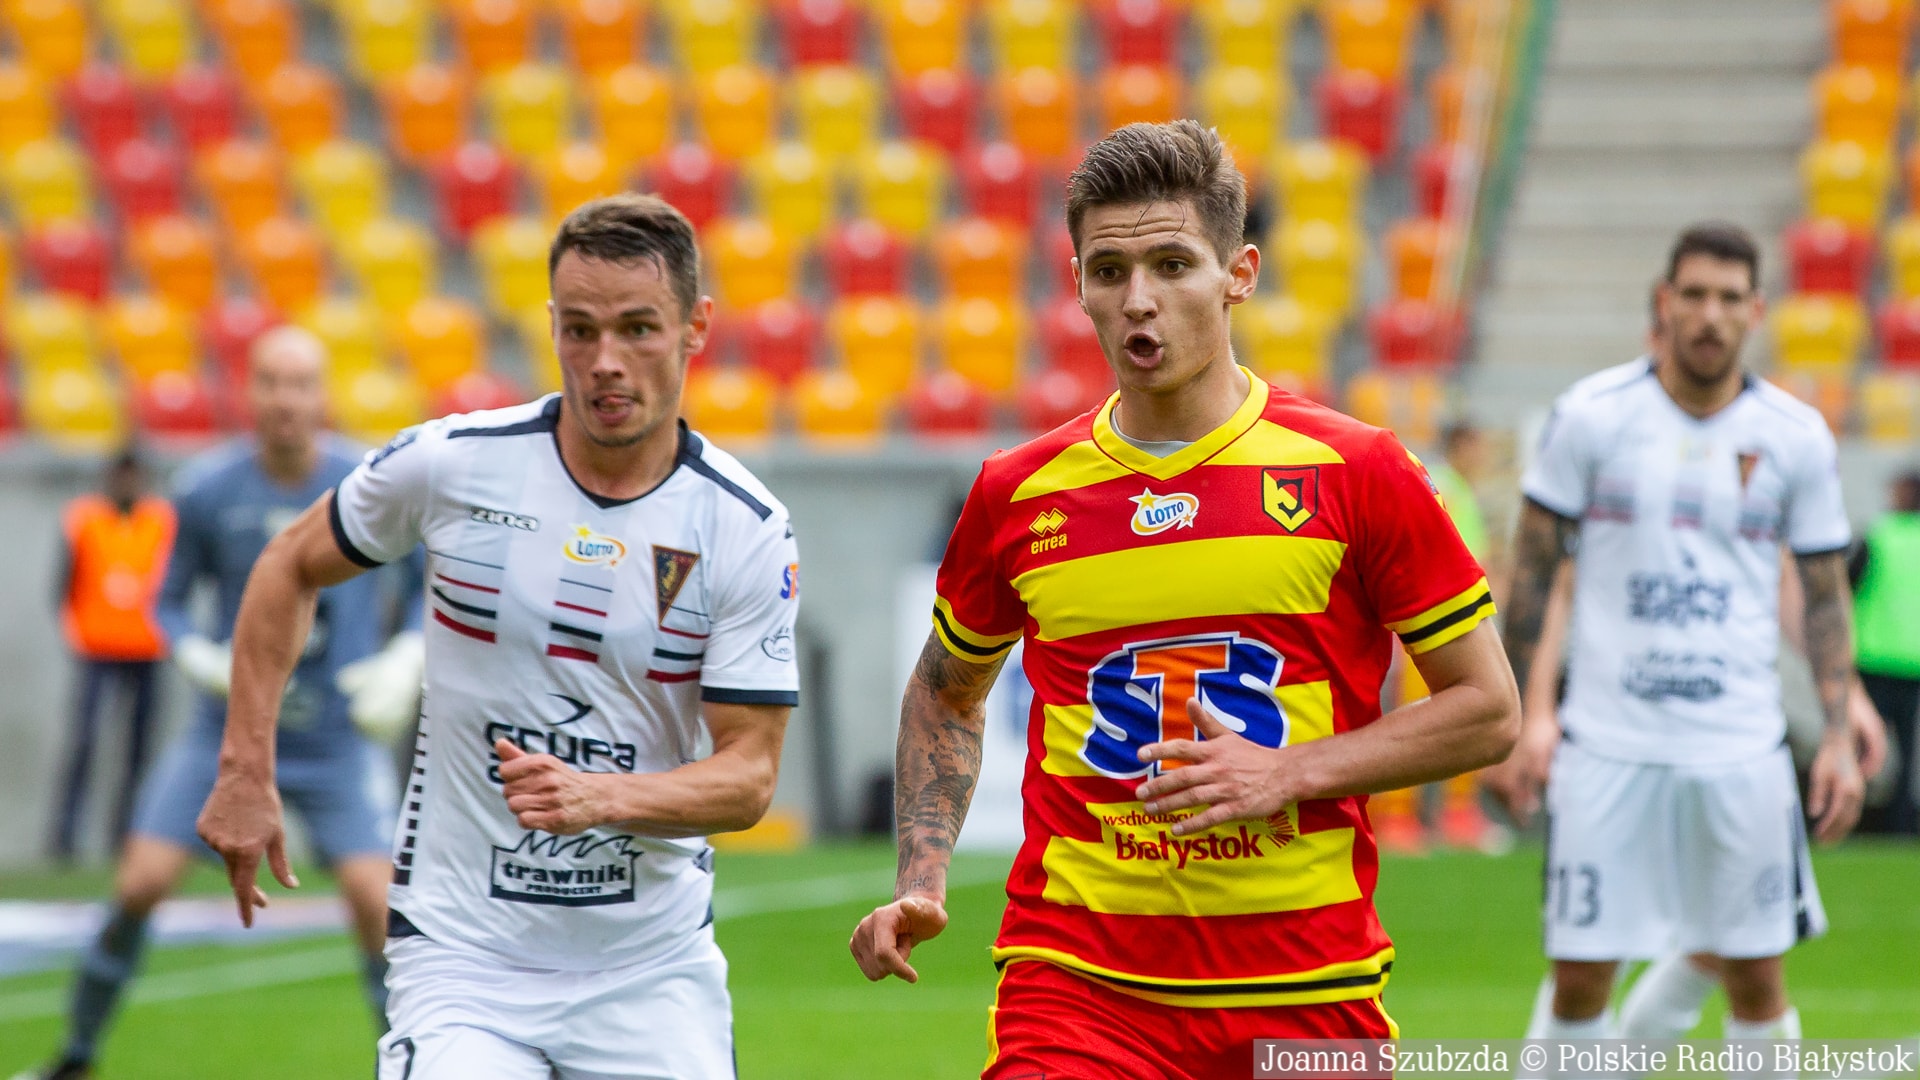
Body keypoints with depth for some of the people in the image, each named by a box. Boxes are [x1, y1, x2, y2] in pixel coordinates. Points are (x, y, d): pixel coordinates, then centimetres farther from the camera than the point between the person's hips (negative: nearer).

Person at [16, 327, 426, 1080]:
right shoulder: (206, 490, -6)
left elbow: (434, 587, 6)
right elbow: (170, 601, 6)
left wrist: (407, 662, -11)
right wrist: (201, 658, -14)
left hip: (336, 742, -1)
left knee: (373, 897, -16)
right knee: (140, 884, -7)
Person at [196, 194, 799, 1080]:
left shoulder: (749, 531, -6)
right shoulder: (451, 463, -6)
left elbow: (748, 774, -7)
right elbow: (290, 569, 11)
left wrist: (599, 796, -25)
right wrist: (247, 772, 6)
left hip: (655, 964, 2)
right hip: (461, 955, -2)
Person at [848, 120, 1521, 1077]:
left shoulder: (1354, 475, -1)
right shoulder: (1016, 495, 6)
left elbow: (1489, 709, 3)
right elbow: (946, 695, 23)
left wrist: (1293, 770, -10)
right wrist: (920, 882, 8)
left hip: (1308, 992, 0)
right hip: (1075, 988, 0)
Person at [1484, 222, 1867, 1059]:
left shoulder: (1797, 438, 2)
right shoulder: (1592, 415, -2)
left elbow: (1826, 593, 9)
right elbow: (1532, 568, 3)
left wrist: (1838, 736, 1)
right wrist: (1519, 715, -2)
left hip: (1741, 746, 1)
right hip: (1606, 739, -1)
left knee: (1753, 973, 3)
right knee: (1580, 974, -2)